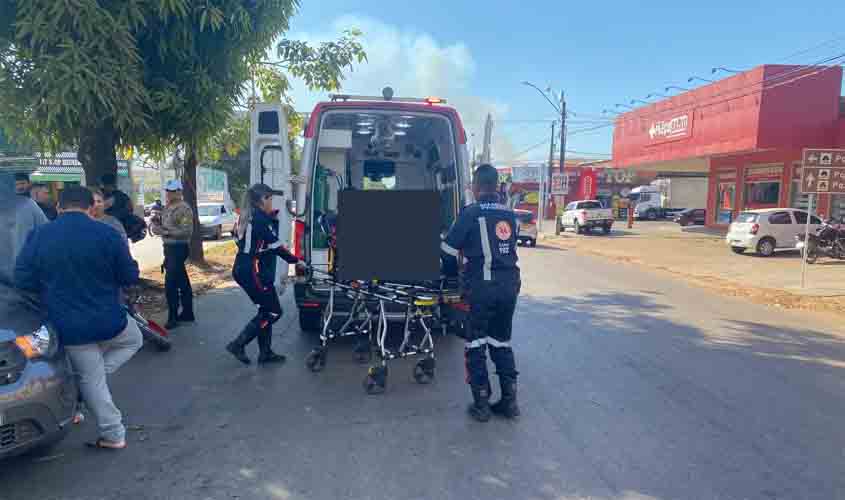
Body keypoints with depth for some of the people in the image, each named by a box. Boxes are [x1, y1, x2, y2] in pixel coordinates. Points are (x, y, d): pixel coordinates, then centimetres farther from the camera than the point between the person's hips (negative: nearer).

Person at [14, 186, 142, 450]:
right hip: (108, 321, -2)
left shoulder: (38, 236, -4)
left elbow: (22, 280, 0)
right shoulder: (107, 234, -10)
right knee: (134, 339, 29)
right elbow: (130, 276, -5)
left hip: (69, 327, 2)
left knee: (91, 381, 14)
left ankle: (113, 435, 19)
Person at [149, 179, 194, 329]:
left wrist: (165, 232, -25)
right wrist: (155, 224, -4)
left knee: (170, 284, -8)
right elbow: (159, 223, 18)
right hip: (169, 248, 9)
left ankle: (173, 317, 2)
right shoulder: (167, 207, 13)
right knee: (182, 282, 14)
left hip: (179, 249, -9)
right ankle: (187, 313, 23)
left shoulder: (184, 209, -15)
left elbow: (187, 231, -23)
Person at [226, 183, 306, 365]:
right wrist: (296, 261, -7)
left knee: (266, 311, 15)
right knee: (274, 312, -1)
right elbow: (276, 246, -17)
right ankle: (238, 345, 2)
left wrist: (273, 217, 7)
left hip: (244, 270, 10)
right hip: (255, 273, -10)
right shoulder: (260, 219, -17)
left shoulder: (249, 217, 13)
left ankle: (265, 352, 20)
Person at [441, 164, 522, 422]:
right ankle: (509, 401, 19)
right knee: (502, 342, 17)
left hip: (483, 285, -5)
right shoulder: (509, 215, 9)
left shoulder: (471, 213, -7)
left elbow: (449, 250, -2)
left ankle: (481, 403, 10)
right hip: (510, 283, 5)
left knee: (476, 344, 7)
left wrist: (451, 272, 17)